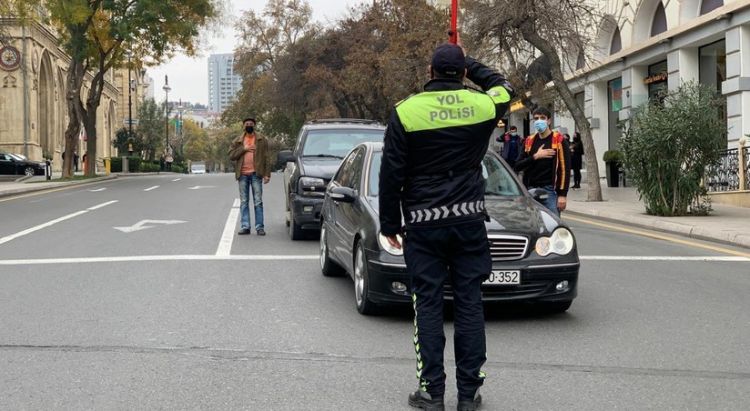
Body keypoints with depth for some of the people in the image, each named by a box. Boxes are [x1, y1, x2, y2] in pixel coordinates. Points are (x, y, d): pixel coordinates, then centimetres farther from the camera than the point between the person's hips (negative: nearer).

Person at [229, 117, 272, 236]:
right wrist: (244, 149, -9)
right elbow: (231, 155, 2)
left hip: (256, 174, -2)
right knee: (244, 202, 4)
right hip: (243, 175, 2)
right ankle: (245, 227, 6)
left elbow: (267, 158, 2)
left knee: (258, 202, -2)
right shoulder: (237, 141, 12)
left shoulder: (262, 140, 7)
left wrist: (267, 174, -6)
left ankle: (260, 227, -1)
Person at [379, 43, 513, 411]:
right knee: (469, 304, 6)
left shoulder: (406, 112, -5)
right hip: (469, 219, 2)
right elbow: (503, 87, 27)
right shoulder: (482, 106, 0)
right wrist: (470, 64, 31)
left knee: (428, 305, 4)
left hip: (423, 224, -2)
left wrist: (389, 224, 6)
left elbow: (391, 176, -3)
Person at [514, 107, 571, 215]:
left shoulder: (559, 140, 0)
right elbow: (518, 166, 7)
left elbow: (565, 169, -6)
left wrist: (562, 195, -13)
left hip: (550, 190, -4)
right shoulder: (529, 141, 13)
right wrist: (535, 157, -8)